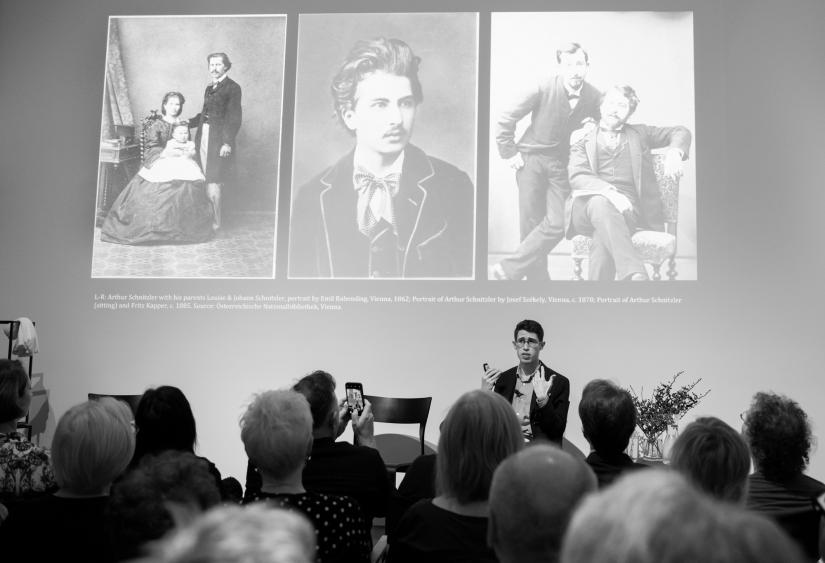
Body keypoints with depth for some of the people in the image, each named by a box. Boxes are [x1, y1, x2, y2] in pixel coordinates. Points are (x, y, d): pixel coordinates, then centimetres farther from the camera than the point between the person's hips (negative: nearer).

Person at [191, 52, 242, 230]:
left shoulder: (232, 87, -4)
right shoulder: (209, 88, 19)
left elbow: (235, 117, -10)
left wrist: (228, 142, -16)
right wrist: (187, 122, 13)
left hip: (219, 140, -7)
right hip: (204, 137, 7)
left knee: (213, 182, -8)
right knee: (207, 181, 6)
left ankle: (216, 222, 0)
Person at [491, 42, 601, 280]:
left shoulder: (594, 97, -4)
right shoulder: (543, 89, -12)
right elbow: (505, 120, -5)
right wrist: (510, 153, -5)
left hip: (562, 164, 2)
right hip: (532, 160, -2)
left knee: (556, 225, -14)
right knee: (531, 226, -2)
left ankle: (506, 271, -6)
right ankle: (538, 277, 12)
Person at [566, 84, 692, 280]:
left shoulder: (639, 134, 28)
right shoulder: (583, 141, 20)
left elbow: (680, 132, 26)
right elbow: (577, 176, 3)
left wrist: (674, 153, 0)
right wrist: (609, 192, -18)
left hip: (627, 206, 1)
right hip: (590, 202, -1)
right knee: (601, 204, -40)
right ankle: (634, 275, -56)